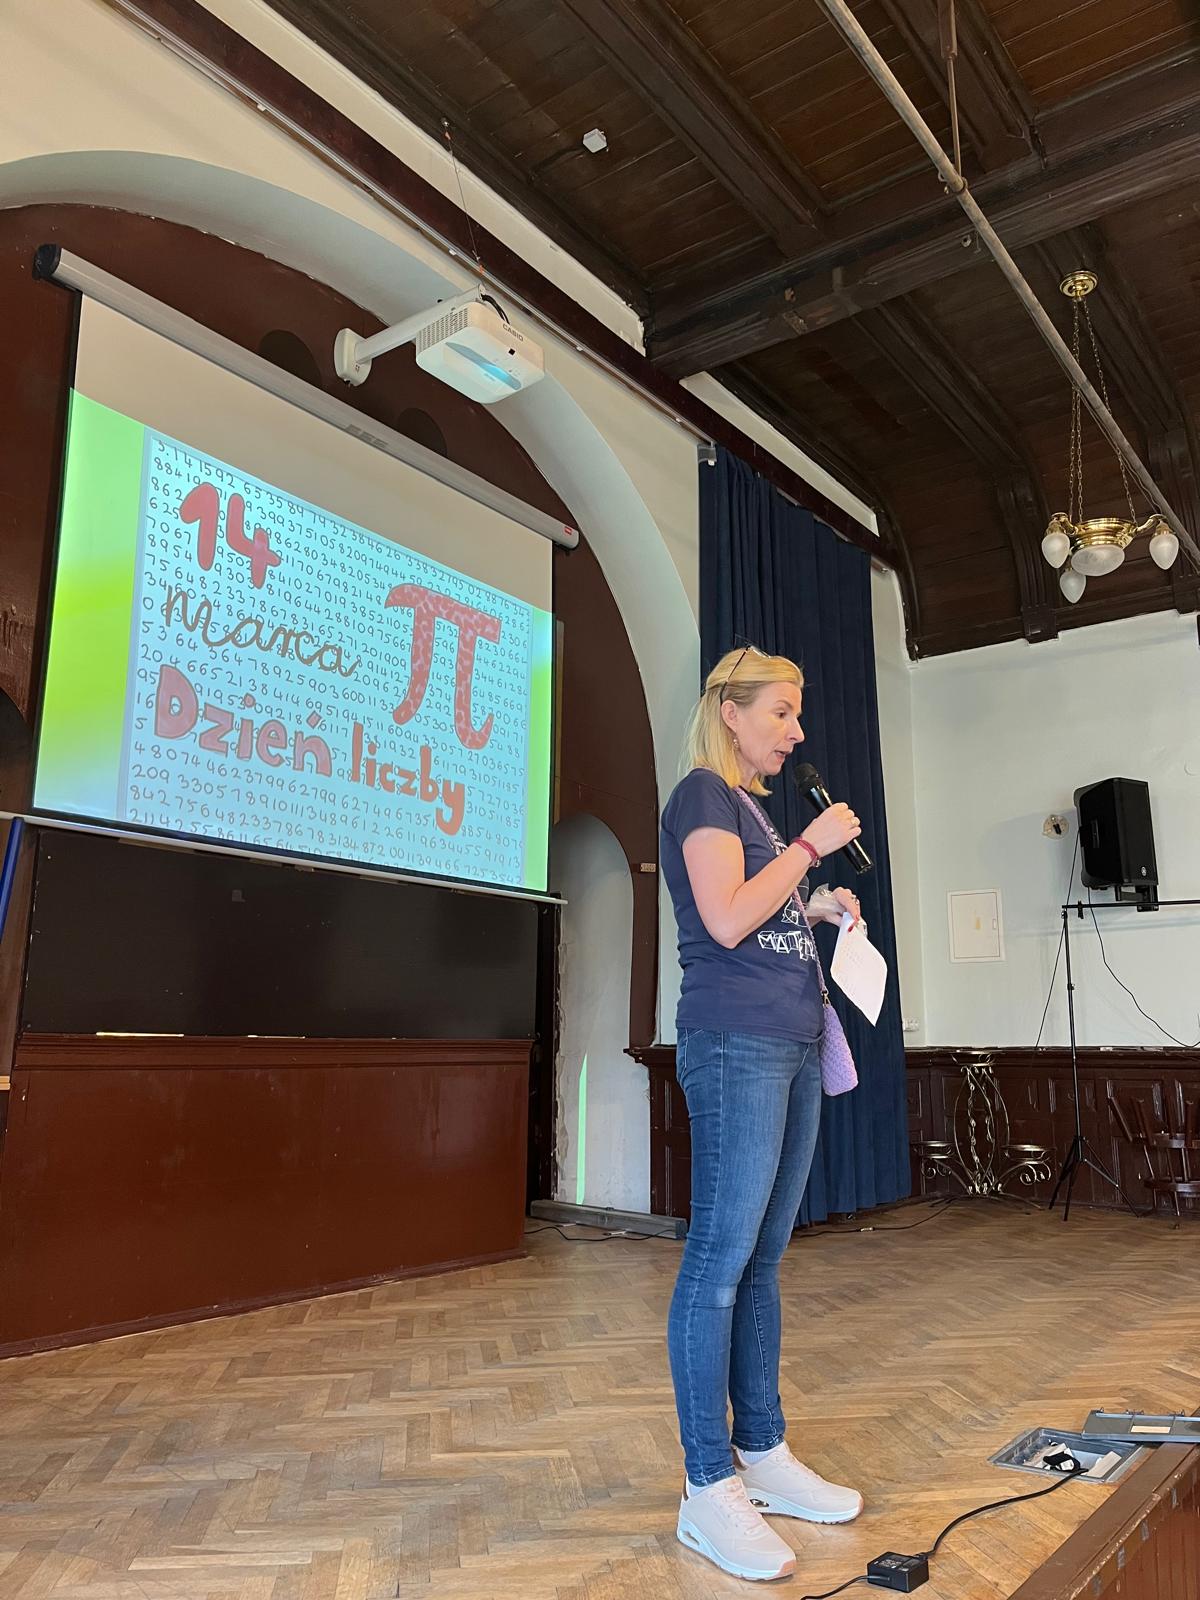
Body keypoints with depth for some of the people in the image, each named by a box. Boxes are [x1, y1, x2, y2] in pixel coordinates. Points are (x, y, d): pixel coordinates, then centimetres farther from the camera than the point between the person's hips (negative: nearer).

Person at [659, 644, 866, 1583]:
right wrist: (812, 844, -10)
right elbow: (725, 921, -17)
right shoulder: (704, 793, -5)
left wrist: (819, 909, 12)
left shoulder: (755, 805, 22)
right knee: (722, 1257, -5)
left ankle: (764, 1454, 23)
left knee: (763, 1258, 13)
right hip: (735, 1045, -9)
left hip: (792, 1046, 9)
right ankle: (708, 1488, 5)